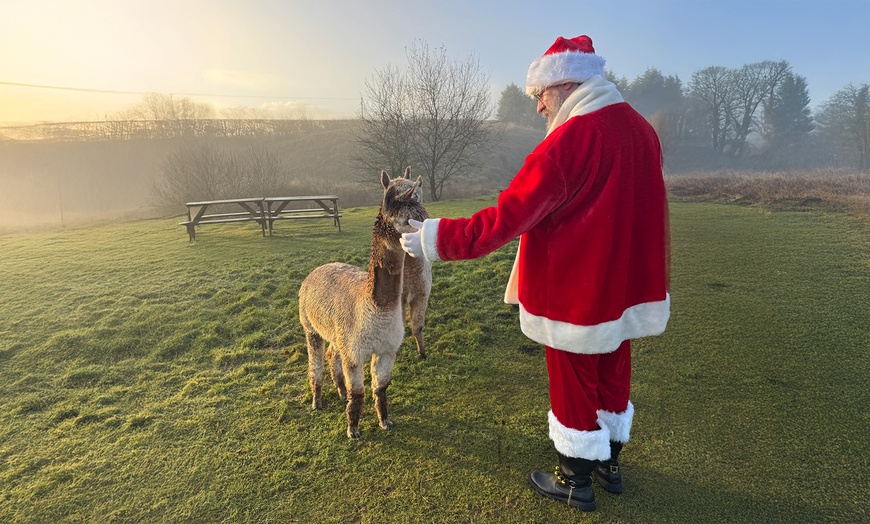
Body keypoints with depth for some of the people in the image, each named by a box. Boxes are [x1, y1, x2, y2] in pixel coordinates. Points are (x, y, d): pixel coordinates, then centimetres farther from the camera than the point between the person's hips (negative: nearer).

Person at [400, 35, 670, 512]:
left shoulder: (568, 141, -23)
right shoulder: (640, 129, 2)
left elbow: (507, 216, -25)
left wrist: (438, 240, -18)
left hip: (575, 293, -8)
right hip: (627, 287, 8)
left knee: (573, 384, 10)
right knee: (613, 375, 22)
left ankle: (575, 481, 30)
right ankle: (609, 463, 42)